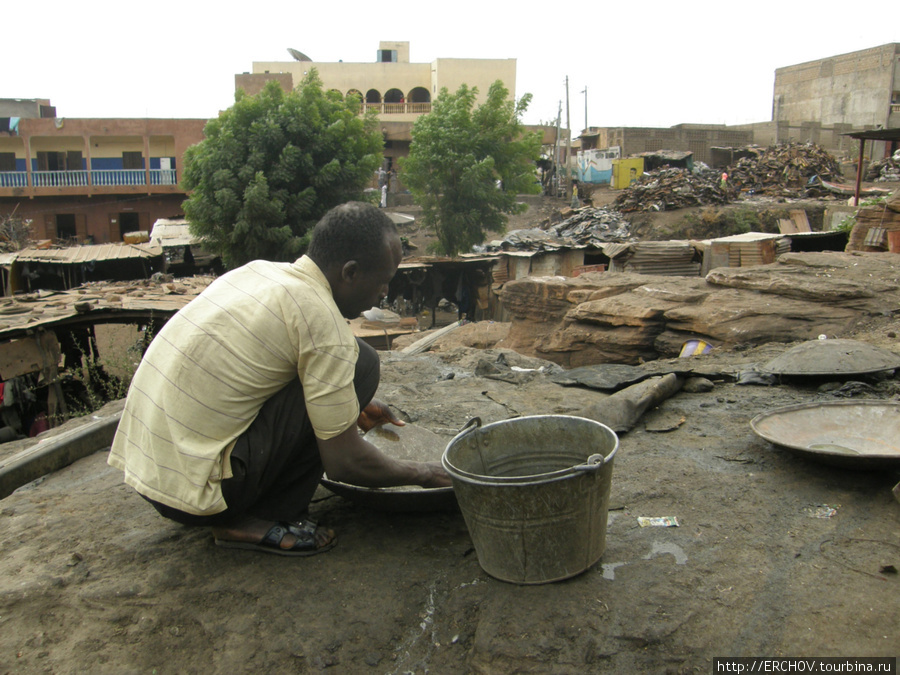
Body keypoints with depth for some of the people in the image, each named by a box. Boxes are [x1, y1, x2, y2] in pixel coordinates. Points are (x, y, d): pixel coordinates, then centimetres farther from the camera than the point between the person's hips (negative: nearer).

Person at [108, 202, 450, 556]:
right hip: (193, 488, -9)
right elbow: (344, 462, -13)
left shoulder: (260, 271, 8)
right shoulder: (321, 318, -17)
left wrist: (352, 408, 30)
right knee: (360, 363, -9)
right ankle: (264, 520, -4)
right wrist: (423, 474, 4)